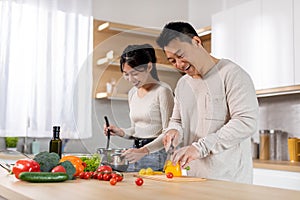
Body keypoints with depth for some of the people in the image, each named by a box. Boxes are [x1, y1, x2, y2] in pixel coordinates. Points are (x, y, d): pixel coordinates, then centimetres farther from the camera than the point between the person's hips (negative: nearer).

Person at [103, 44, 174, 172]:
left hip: (157, 155, -6)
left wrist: (144, 150, -26)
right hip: (136, 152, 6)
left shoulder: (162, 91, -11)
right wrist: (121, 132, 3)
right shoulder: (132, 93, 13)